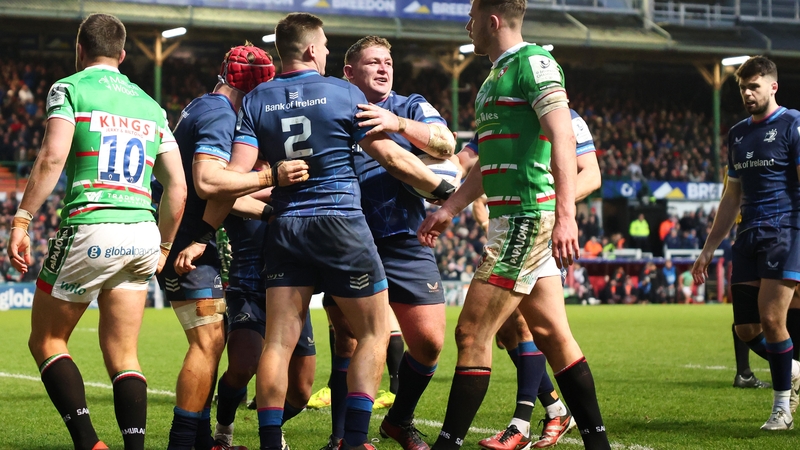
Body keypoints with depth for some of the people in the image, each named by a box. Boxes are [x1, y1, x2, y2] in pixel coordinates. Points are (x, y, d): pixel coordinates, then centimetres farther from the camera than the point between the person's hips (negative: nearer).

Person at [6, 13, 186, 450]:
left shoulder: (69, 88, 3)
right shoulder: (150, 106, 18)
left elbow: (52, 158, -13)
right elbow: (177, 188, 14)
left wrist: (20, 221, -11)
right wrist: (163, 248, 24)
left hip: (89, 229, -5)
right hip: (142, 235, 5)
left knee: (46, 341, 9)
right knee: (123, 356, 11)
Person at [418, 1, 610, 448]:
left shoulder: (533, 62, -10)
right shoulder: (495, 76, 20)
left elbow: (562, 138, -21)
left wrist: (566, 215, -29)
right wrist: (450, 209, 24)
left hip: (529, 216, -10)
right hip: (513, 219, 10)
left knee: (472, 333, -8)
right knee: (553, 335, 9)